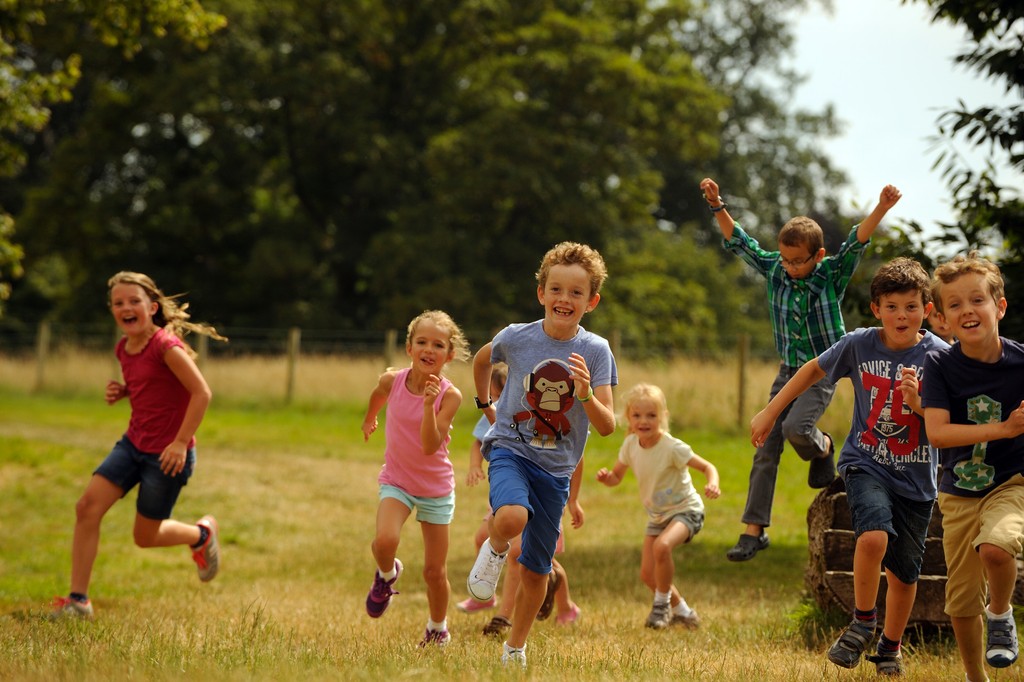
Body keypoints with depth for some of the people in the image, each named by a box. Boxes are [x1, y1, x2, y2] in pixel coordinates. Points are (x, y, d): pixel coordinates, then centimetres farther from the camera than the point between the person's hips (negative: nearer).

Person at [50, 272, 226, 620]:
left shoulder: (165, 346, -20)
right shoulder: (124, 349, 5)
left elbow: (202, 393, -22)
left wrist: (181, 442, -23)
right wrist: (120, 392, 2)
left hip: (167, 454, -7)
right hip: (133, 444, 7)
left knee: (145, 535, 5)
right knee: (87, 506, -10)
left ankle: (202, 534, 37)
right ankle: (78, 600, -4)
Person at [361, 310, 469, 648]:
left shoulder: (449, 395, -18)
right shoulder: (392, 381, -11)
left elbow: (430, 446, -28)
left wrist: (429, 404, -38)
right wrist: (369, 419, 33)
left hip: (436, 488, -1)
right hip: (397, 481, 1)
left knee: (435, 572, 5)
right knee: (385, 541, -29)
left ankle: (438, 629, 31)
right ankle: (387, 574, 6)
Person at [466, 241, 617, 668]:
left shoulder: (596, 351, -9)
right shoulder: (516, 338, -8)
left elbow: (607, 426, -13)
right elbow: (482, 359, 16)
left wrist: (585, 393, -31)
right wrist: (485, 405, 21)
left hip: (556, 468, 2)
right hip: (511, 450, -2)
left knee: (536, 570, 11)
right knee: (512, 517, -35)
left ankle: (515, 647, 33)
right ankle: (494, 549, 0)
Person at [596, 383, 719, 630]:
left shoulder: (672, 447, -24)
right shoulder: (631, 445, -7)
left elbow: (706, 466, -20)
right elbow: (617, 476, 5)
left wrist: (713, 484, -42)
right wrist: (606, 476, -19)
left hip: (685, 510, -7)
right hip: (657, 515, 7)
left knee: (662, 546, -35)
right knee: (647, 574, 1)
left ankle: (662, 604, -13)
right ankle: (682, 611, 26)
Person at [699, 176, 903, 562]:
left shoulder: (832, 274, -12)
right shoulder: (774, 271, -2)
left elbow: (857, 242, -26)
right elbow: (739, 242, 1)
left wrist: (882, 209, -41)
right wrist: (717, 207, -11)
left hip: (824, 372, -4)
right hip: (788, 371, 4)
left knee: (795, 428, -28)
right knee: (766, 449, -1)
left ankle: (822, 449, 9)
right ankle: (754, 529, 3)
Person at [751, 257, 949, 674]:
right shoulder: (859, 345, -5)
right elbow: (814, 370, 12)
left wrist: (918, 401, -28)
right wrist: (770, 413, 14)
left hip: (915, 478, 1)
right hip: (866, 464, -1)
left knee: (903, 572, 8)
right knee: (874, 536, -28)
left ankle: (890, 646, 32)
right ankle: (862, 623, -5)